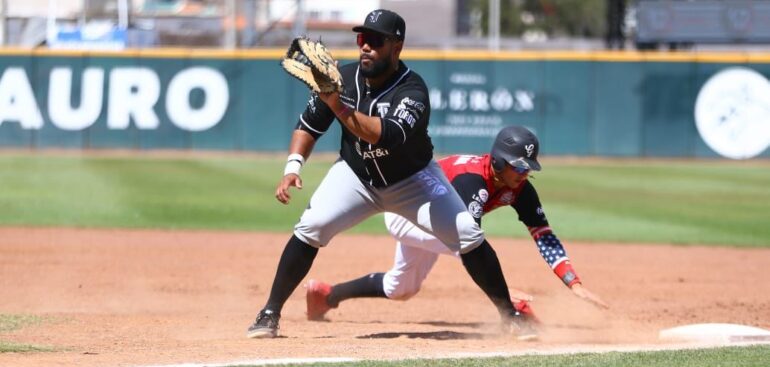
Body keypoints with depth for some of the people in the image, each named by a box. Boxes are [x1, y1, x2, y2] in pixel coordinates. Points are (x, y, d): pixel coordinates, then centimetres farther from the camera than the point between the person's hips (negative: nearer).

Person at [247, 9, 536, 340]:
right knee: (310, 228, -20)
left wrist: (338, 106, -52)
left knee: (468, 235, -15)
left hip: (412, 180, -2)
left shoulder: (412, 90, -28)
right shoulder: (343, 78, -15)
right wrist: (293, 166, -17)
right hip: (355, 175, 2)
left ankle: (510, 315, 2)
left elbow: (386, 136, -45)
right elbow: (309, 125, -2)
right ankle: (270, 314, -9)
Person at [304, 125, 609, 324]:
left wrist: (575, 284, -29)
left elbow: (544, 237, -18)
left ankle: (326, 294, 40)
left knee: (401, 288, 24)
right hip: (404, 211, -9)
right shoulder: (471, 179, -38)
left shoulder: (519, 189, -16)